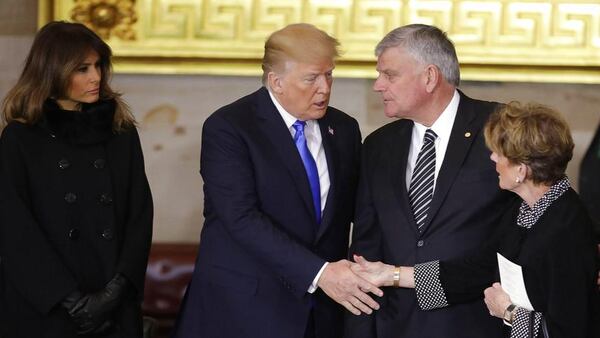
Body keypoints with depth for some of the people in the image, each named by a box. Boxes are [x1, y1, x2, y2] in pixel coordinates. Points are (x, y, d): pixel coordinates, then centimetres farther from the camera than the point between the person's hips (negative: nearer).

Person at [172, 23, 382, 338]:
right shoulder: (227, 128, -10)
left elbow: (357, 209, 11)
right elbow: (243, 219, -20)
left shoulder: (344, 128, 7)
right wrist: (318, 273, -27)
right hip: (244, 309, -5)